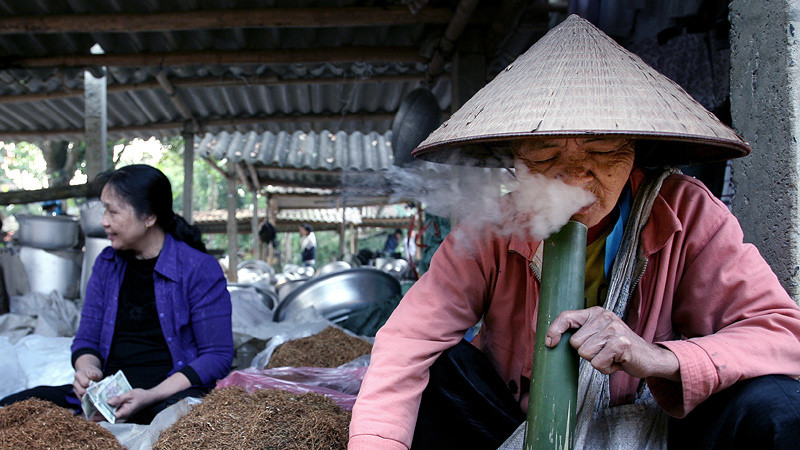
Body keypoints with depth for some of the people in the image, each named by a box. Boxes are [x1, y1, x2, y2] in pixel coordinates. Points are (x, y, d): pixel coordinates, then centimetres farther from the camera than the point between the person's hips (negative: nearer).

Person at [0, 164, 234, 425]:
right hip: (109, 392, 5)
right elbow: (87, 338, 17)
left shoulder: (200, 269, -6)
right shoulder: (106, 264, 13)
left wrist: (152, 396, -21)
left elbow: (218, 355, -9)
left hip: (172, 393, -5)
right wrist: (86, 369, -9)